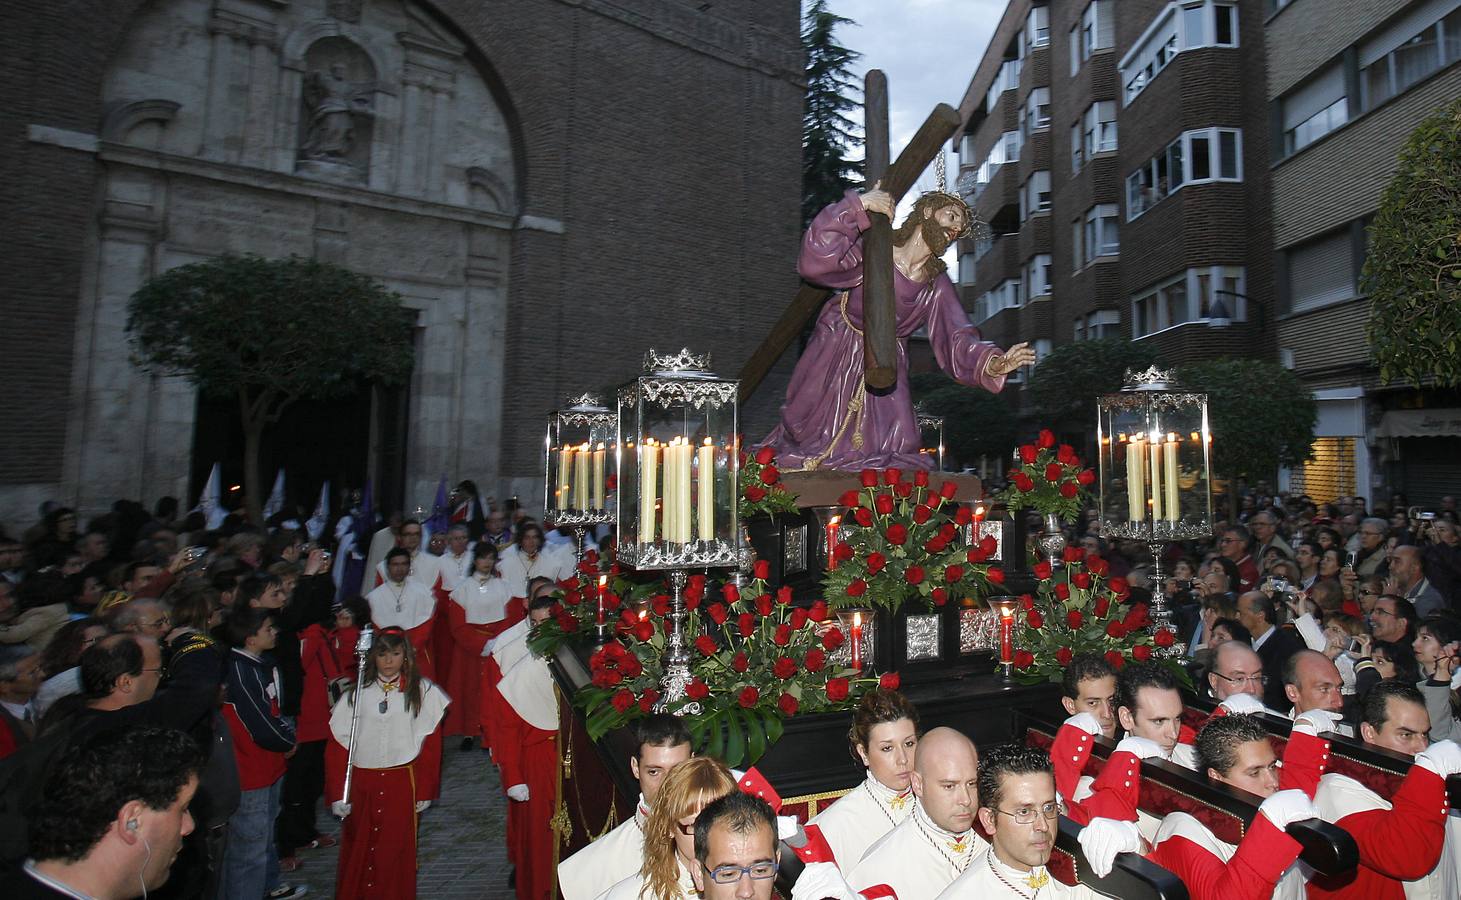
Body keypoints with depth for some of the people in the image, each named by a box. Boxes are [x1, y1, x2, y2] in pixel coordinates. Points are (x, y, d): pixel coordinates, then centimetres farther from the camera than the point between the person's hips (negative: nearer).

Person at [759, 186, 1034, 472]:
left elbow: (956, 339, -16)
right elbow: (815, 260, -34)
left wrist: (993, 363, -36)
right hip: (836, 356, -4)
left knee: (894, 446, 1)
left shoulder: (937, 285, -4)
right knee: (813, 432, 7)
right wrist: (858, 205, -39)